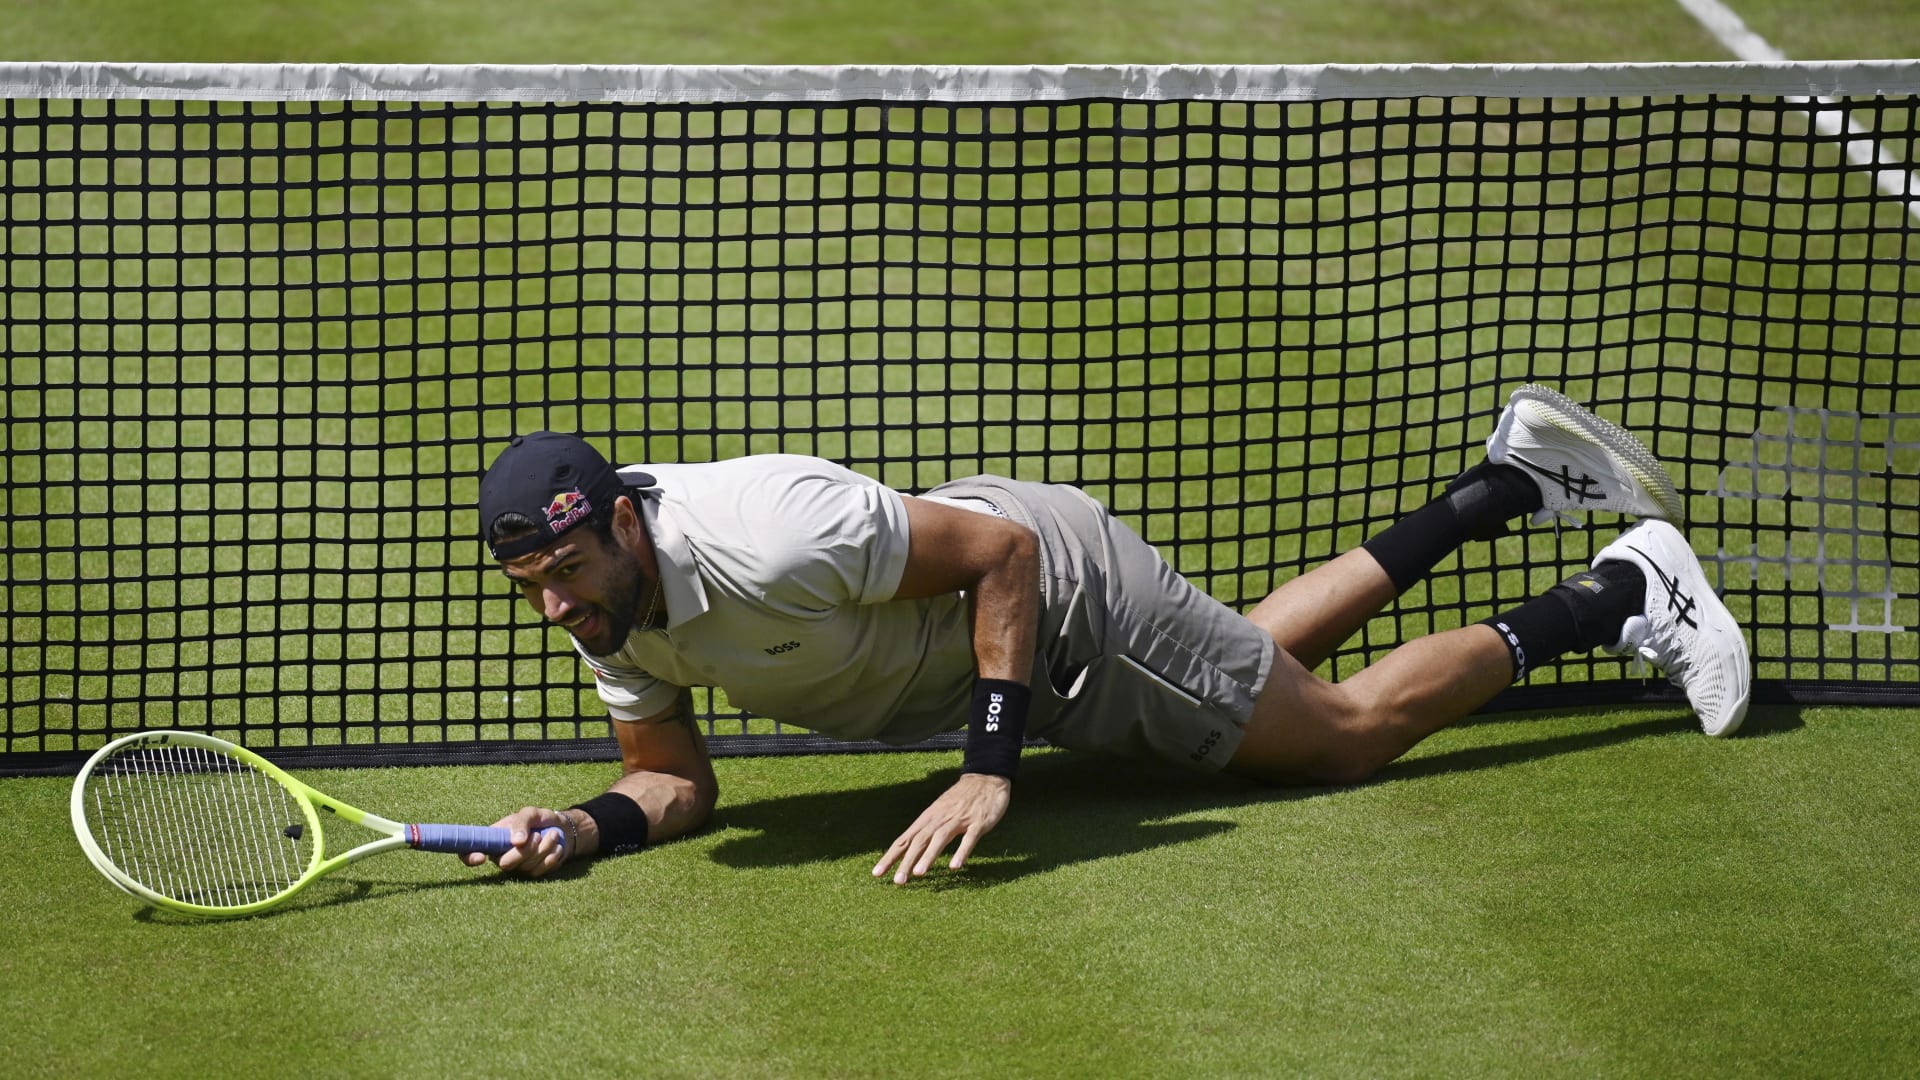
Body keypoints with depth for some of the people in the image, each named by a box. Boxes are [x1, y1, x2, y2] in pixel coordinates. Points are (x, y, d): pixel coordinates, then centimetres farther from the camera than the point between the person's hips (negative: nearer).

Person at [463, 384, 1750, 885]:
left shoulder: (771, 538, -39)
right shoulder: (608, 604, -15)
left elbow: (999, 552, -31)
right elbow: (679, 778, -4)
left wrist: (990, 769, -35)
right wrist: (593, 824, -27)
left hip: (1059, 586, -8)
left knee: (1347, 731, 4)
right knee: (1260, 654, 28)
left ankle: (1620, 593, 22)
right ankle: (1516, 476, 41)